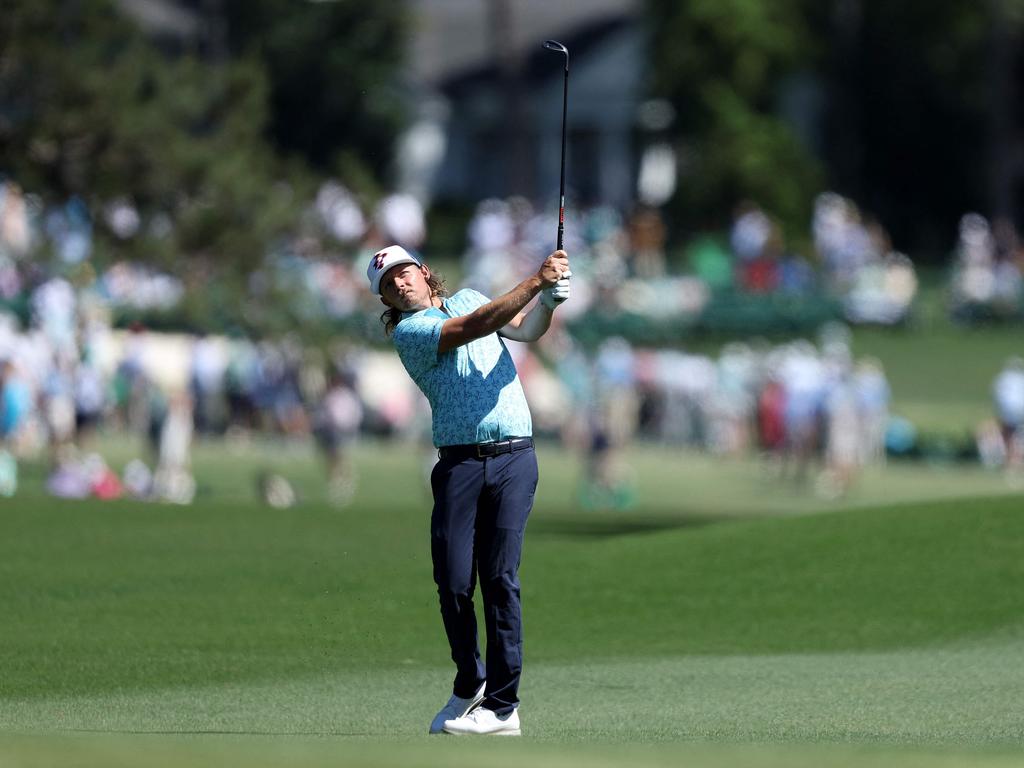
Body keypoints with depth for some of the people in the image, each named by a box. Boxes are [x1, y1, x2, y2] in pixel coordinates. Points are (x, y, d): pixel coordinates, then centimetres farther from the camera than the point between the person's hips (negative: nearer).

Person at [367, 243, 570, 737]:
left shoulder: (467, 298, 19)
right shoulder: (407, 331, 1)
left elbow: (527, 329, 24)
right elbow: (474, 328, -11)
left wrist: (550, 300, 1)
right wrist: (536, 281, -15)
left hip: (513, 456, 2)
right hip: (458, 462, -2)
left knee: (500, 577, -8)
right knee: (453, 581, -8)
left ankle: (502, 706, -9)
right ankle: (469, 683, 15)